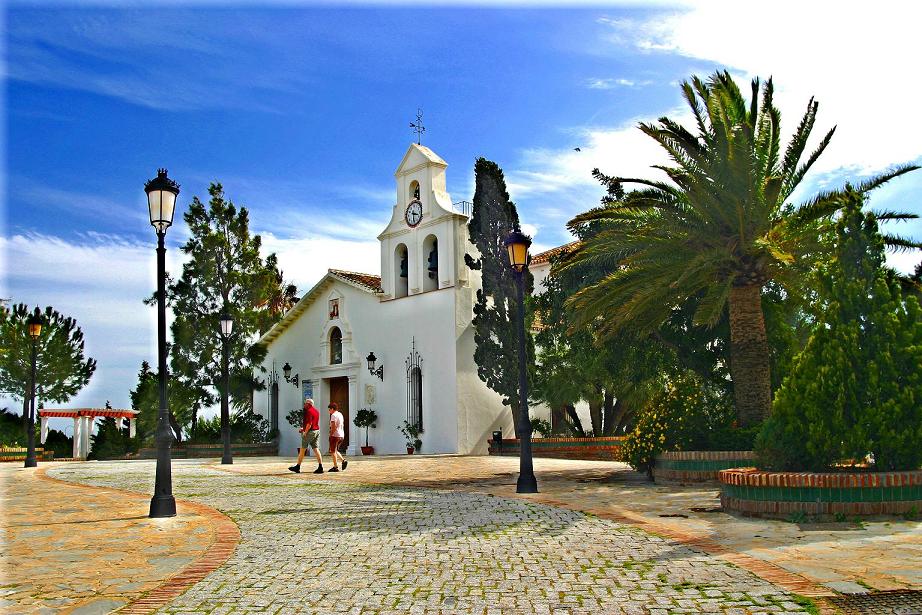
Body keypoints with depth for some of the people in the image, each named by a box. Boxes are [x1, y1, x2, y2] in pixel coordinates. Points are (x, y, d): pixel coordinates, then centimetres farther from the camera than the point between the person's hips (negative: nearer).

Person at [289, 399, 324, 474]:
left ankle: (298, 467, 10)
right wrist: (303, 428, 26)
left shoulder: (309, 411, -13)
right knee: (316, 449, 4)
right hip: (317, 431, 8)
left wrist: (305, 432, -15)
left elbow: (309, 424, -20)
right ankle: (320, 467, -4)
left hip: (310, 431, -8)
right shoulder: (317, 411, 16)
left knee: (302, 449, 2)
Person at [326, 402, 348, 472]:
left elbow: (334, 426, -21)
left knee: (333, 451, -1)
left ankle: (335, 467, -1)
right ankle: (343, 460, 4)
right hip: (341, 435, 9)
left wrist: (331, 434, -13)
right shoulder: (340, 414, 15)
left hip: (335, 435, -9)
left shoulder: (334, 415, -12)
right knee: (335, 450, 19)